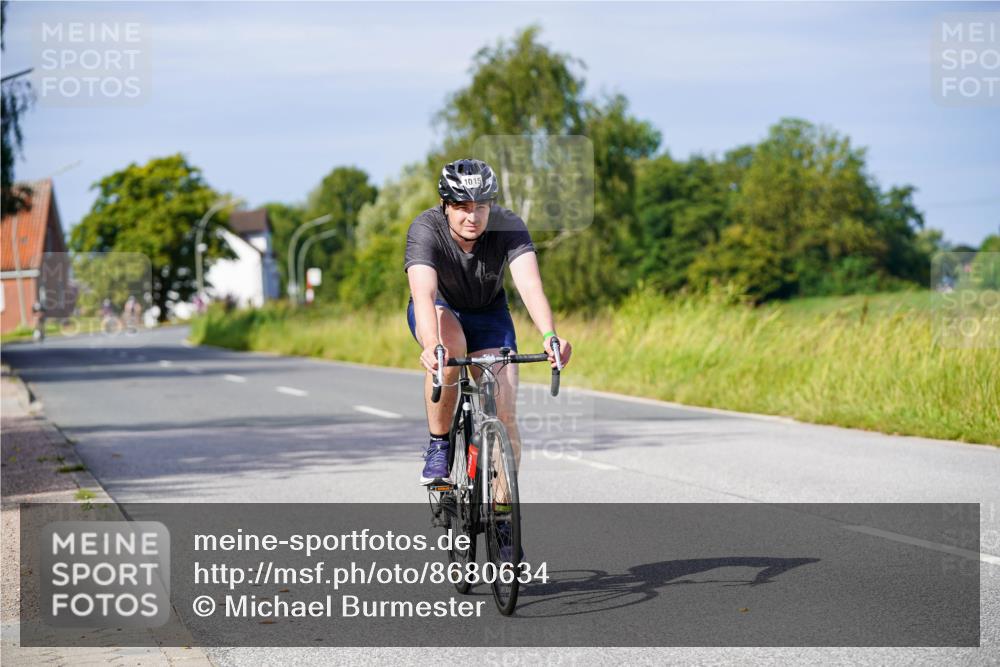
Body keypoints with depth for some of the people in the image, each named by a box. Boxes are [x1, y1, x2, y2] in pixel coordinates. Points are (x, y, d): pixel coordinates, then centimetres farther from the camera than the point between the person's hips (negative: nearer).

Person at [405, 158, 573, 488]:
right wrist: (431, 346, -64)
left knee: (504, 413, -12)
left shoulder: (509, 226, -27)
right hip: (439, 309, -2)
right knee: (450, 346, -37)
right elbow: (423, 293, -46)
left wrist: (549, 336, -59)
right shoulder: (426, 229, -31)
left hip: (488, 313, 2)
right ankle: (438, 446, -18)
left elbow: (530, 284, -41)